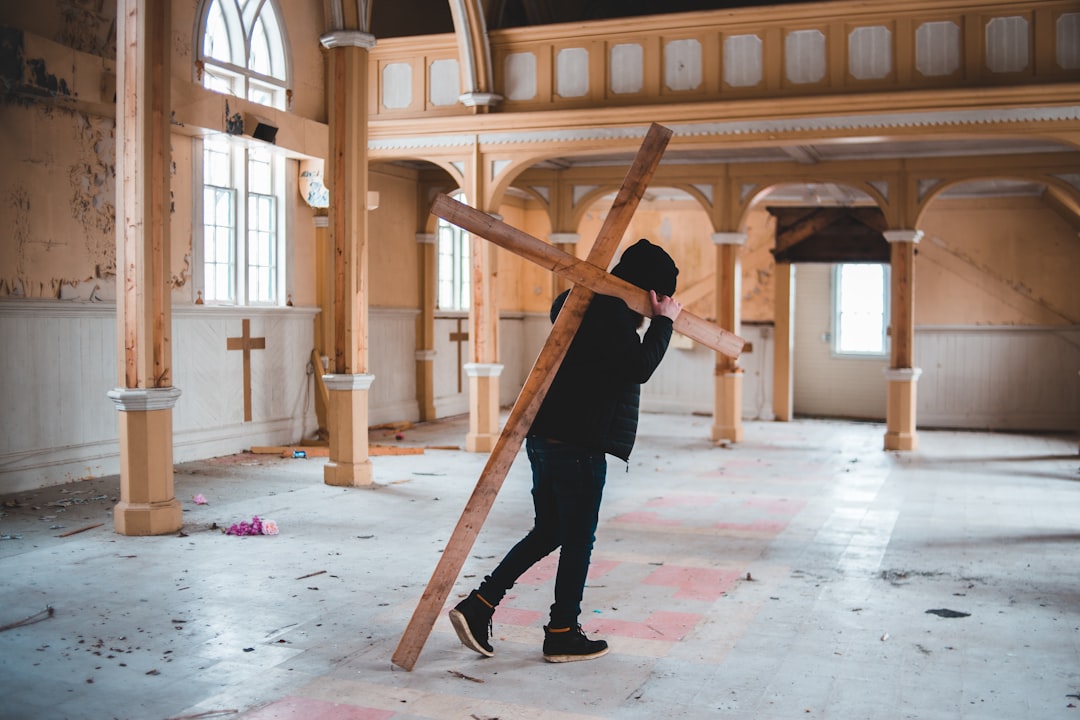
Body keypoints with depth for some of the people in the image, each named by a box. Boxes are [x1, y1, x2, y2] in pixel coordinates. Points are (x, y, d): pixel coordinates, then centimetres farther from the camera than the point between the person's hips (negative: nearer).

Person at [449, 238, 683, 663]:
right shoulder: (612, 313, -15)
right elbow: (639, 367, -20)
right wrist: (663, 322, -7)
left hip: (545, 437, 9)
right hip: (579, 445, -9)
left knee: (547, 533, 18)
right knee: (577, 540, 5)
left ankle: (478, 606, 14)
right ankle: (562, 634, 17)